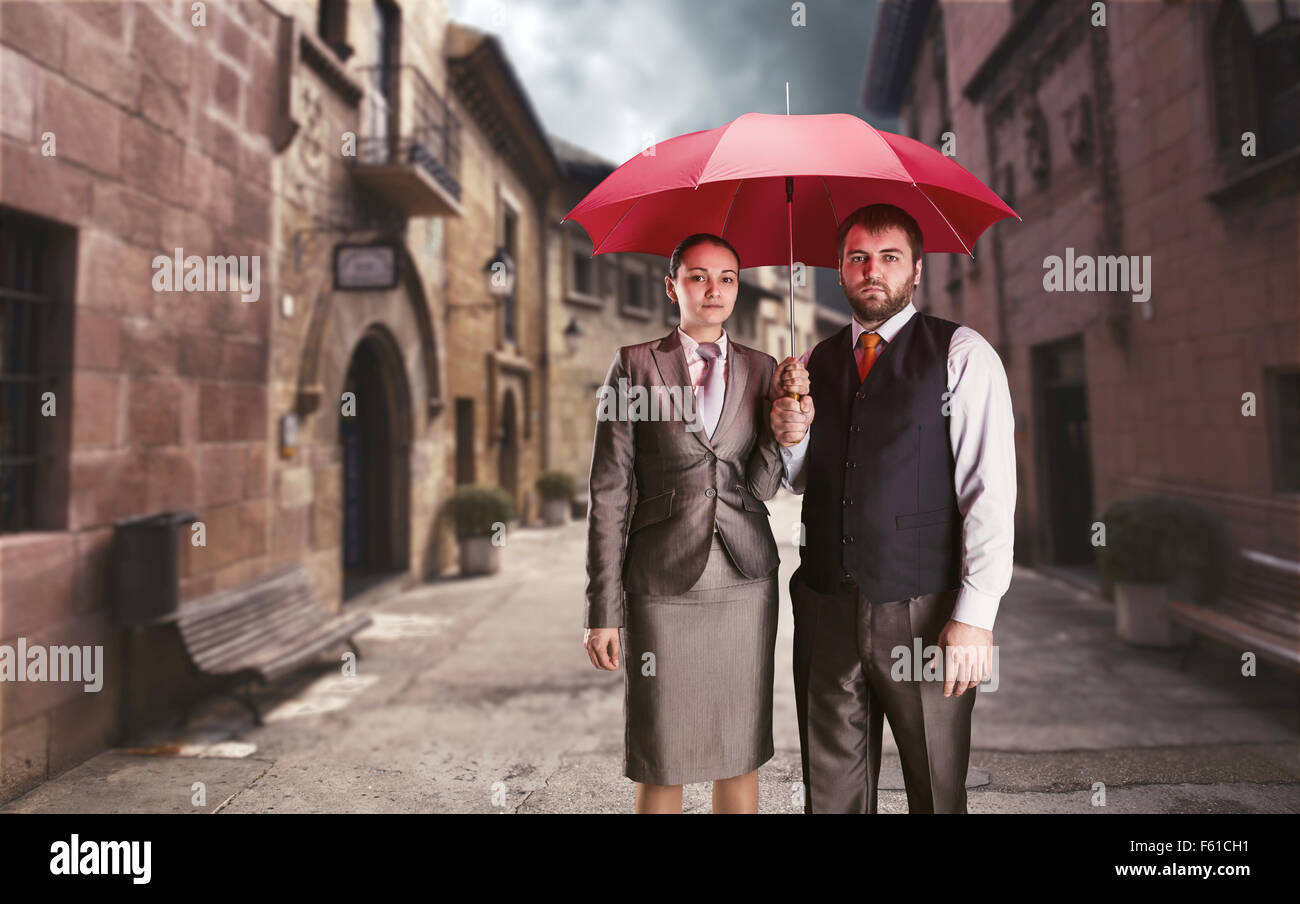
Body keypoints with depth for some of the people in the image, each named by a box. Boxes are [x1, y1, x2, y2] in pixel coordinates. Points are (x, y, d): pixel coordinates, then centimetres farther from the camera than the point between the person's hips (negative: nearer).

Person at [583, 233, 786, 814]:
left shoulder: (761, 370, 9)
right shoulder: (635, 365, 1)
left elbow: (762, 486, 3)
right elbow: (609, 490, -2)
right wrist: (604, 608, -6)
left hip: (745, 584, 3)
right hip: (662, 585, -2)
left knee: (741, 758, 11)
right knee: (660, 767, 7)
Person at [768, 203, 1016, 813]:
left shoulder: (963, 355, -3)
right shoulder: (813, 363, 11)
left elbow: (990, 490, -9)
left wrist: (975, 616, -16)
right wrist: (792, 433, -3)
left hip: (924, 613, -3)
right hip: (826, 609, 4)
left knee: (936, 790, 11)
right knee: (831, 788, 15)